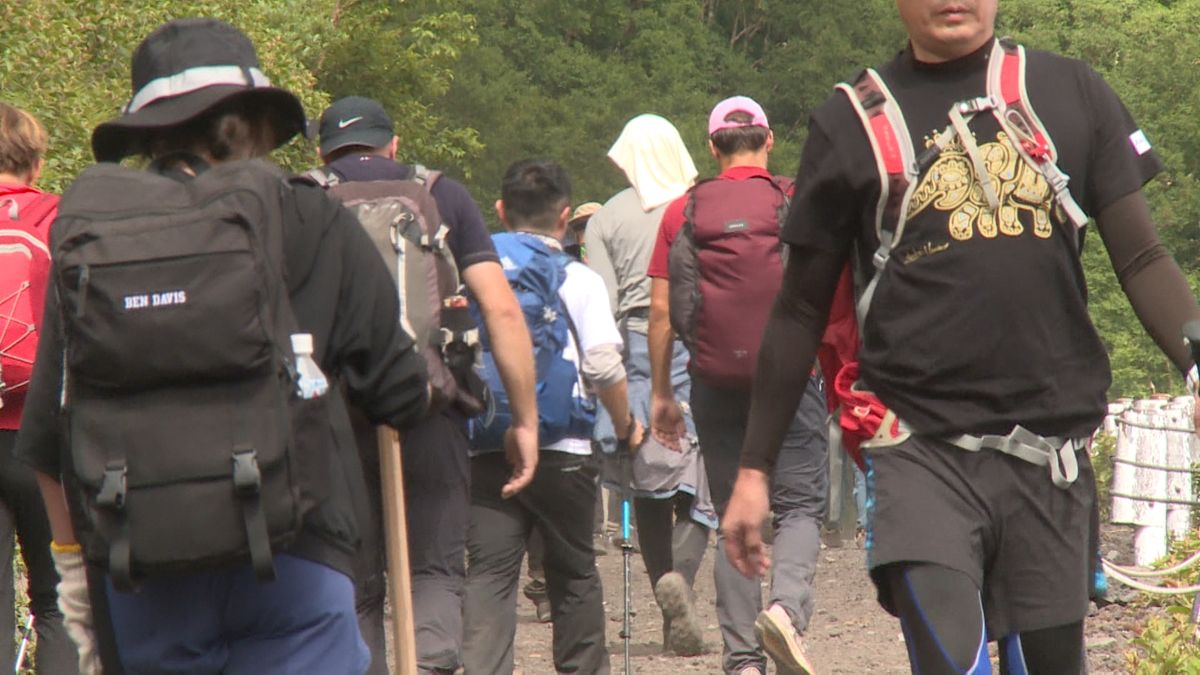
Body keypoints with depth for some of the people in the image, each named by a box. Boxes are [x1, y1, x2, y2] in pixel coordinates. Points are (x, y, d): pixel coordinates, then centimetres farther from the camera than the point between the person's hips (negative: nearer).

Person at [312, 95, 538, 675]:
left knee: (353, 590, 12)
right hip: (430, 414, 0)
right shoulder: (442, 196, 10)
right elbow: (501, 309, 1)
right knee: (436, 570, 9)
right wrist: (526, 418, 4)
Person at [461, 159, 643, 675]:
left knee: (488, 573, -3)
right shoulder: (579, 280, 0)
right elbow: (604, 367, -7)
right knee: (573, 574, 14)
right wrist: (627, 427, 9)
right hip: (561, 450, -1)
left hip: (483, 451, 1)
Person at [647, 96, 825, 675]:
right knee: (799, 505, 4)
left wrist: (661, 394, 8)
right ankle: (787, 605, -24)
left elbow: (661, 309, 3)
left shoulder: (683, 213, 5)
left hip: (716, 382, 2)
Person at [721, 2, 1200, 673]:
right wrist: (756, 468, 10)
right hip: (921, 448, -2)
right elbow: (801, 312, 12)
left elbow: (1144, 260, 8)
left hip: (1049, 450, 2)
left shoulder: (1073, 92, 9)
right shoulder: (853, 122, 6)